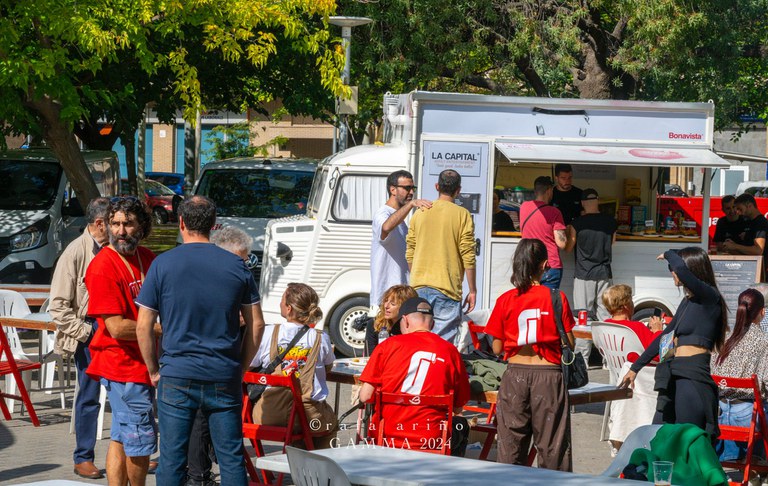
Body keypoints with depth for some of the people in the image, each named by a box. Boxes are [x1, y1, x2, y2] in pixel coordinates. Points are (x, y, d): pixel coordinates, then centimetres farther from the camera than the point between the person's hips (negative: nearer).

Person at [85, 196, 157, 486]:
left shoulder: (147, 258, 9)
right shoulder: (103, 267, -16)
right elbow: (117, 327, -19)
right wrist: (162, 329, -10)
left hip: (143, 362, 8)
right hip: (122, 365, -8)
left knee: (122, 438, 13)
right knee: (141, 439, -3)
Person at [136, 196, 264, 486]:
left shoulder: (163, 264, -3)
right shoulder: (236, 266, 2)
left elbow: (143, 326, -2)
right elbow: (256, 324, 5)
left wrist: (154, 371, 9)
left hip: (177, 376, -1)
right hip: (225, 380, 1)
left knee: (172, 460, 4)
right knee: (231, 459, 6)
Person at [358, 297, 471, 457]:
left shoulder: (389, 345, -2)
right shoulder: (450, 351, -1)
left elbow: (365, 397, -2)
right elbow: (458, 408, 6)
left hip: (386, 437, 0)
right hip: (429, 442, 0)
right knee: (460, 425, 31)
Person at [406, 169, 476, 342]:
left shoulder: (420, 213, 9)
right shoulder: (462, 215, -3)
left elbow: (409, 254, 13)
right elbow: (468, 256, -6)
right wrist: (472, 290, 0)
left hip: (419, 287, 4)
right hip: (447, 289, -4)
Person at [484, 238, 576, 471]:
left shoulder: (505, 300, -1)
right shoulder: (557, 298, -5)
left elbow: (497, 348, 2)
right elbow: (570, 343, -1)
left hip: (515, 373, 1)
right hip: (548, 374, -1)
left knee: (510, 443, 7)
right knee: (552, 444, 3)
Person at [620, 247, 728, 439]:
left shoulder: (709, 297, -8)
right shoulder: (688, 301, 20)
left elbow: (681, 268, -26)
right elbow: (665, 336, 30)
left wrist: (669, 254, -3)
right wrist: (635, 367, 35)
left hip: (693, 378, -9)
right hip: (674, 378, 9)